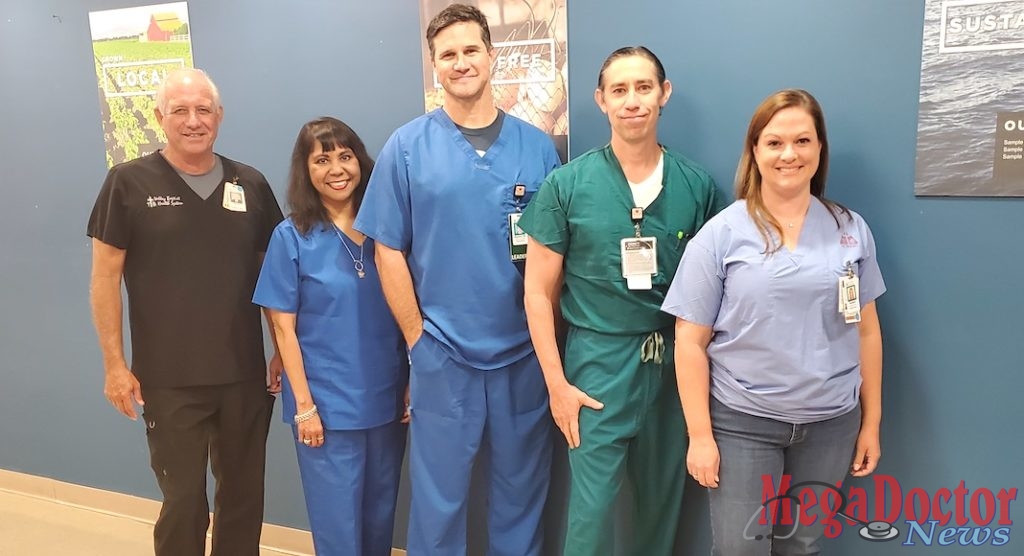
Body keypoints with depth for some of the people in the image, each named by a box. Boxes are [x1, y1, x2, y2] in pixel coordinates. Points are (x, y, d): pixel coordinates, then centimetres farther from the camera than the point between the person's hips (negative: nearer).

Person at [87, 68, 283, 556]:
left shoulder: (250, 184, 4)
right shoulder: (129, 182, -4)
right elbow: (105, 277, -3)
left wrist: (285, 349, 6)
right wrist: (115, 363, -7)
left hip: (245, 376, 3)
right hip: (167, 381, -3)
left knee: (244, 496, 15)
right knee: (183, 501, 9)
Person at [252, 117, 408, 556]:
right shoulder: (292, 236, -5)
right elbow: (284, 328, -6)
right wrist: (304, 405, -9)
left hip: (386, 399, 3)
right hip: (327, 404, -3)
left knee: (379, 519, 17)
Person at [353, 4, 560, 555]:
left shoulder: (536, 146, 2)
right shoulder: (406, 147, -3)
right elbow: (388, 250, -2)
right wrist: (417, 337, -4)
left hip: (524, 353, 2)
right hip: (442, 354, -1)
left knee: (522, 490, 16)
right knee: (438, 495, 11)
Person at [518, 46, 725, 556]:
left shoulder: (697, 185, 1)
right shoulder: (566, 184, -6)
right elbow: (539, 292, -4)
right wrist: (557, 383, -7)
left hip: (675, 362, 3)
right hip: (599, 363, -2)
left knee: (664, 500, 16)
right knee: (592, 507, 3)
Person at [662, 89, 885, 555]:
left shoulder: (851, 229, 3)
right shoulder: (721, 234, -8)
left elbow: (866, 330, 8)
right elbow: (690, 342, -8)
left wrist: (871, 422, 9)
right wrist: (700, 434, -9)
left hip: (831, 422, 3)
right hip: (742, 422, -3)